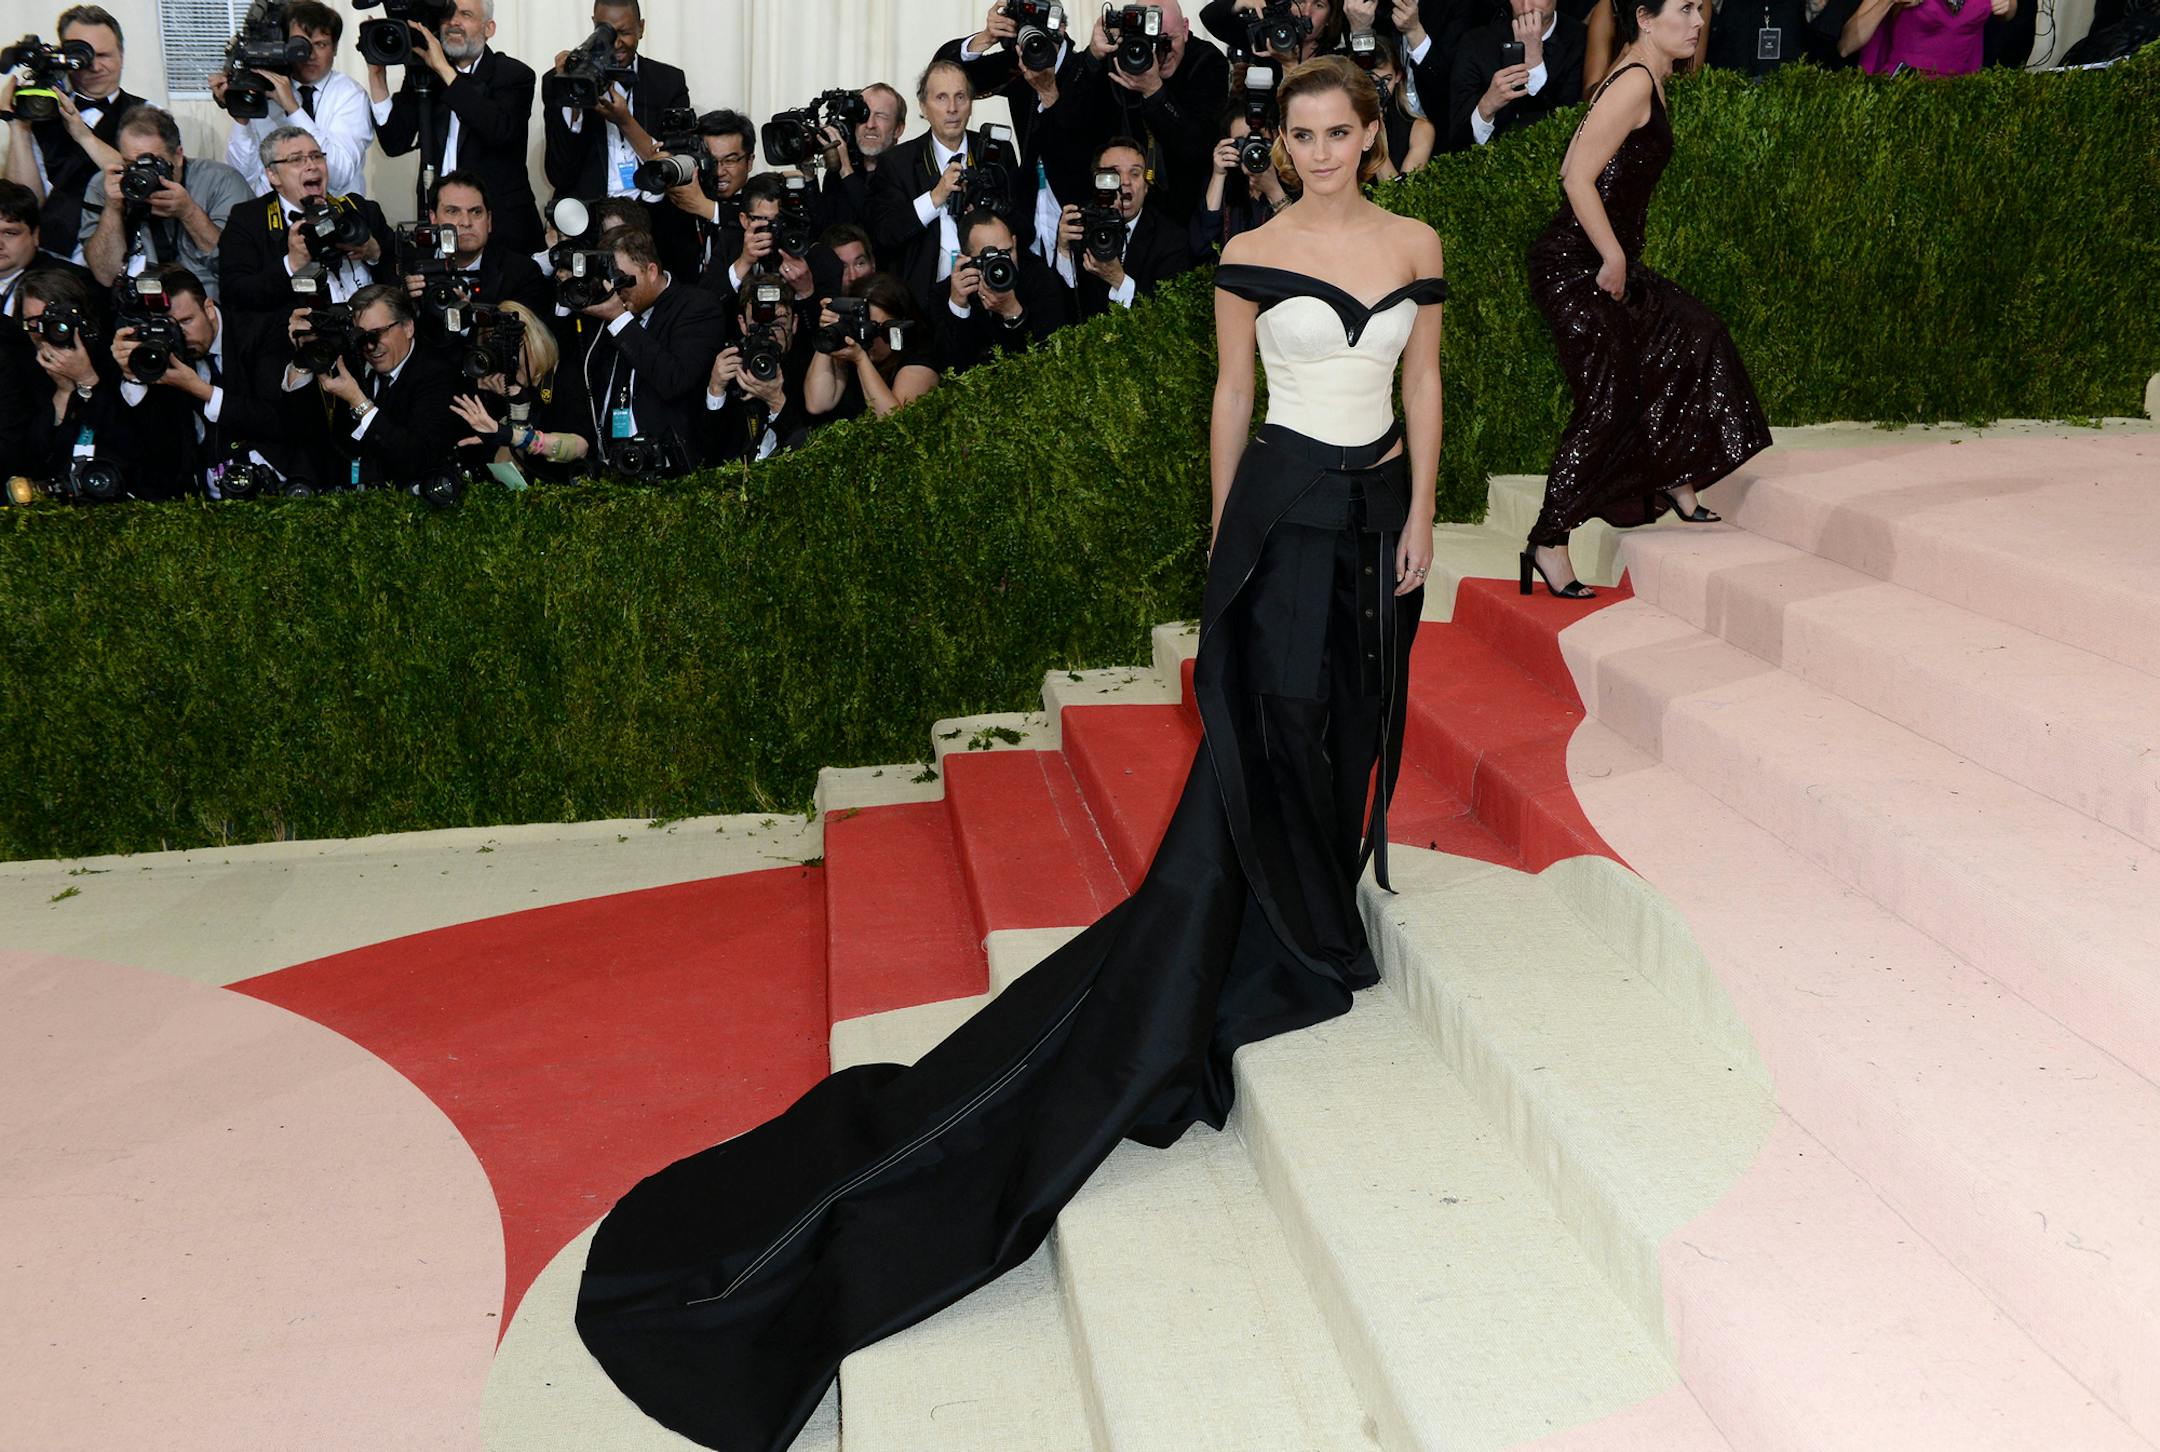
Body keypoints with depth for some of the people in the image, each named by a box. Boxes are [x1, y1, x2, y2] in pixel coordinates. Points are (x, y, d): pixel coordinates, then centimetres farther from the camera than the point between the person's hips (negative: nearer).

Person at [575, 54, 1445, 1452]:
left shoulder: (1417, 244, 6)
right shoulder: (1253, 255, -5)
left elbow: (1425, 384, 9)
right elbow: (1232, 398, 1)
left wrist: (1422, 518, 3)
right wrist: (1222, 533, 2)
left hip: (1376, 511, 5)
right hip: (1281, 510, -5)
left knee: (1345, 738, 14)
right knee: (1259, 750, -8)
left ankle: (1317, 941, 34)